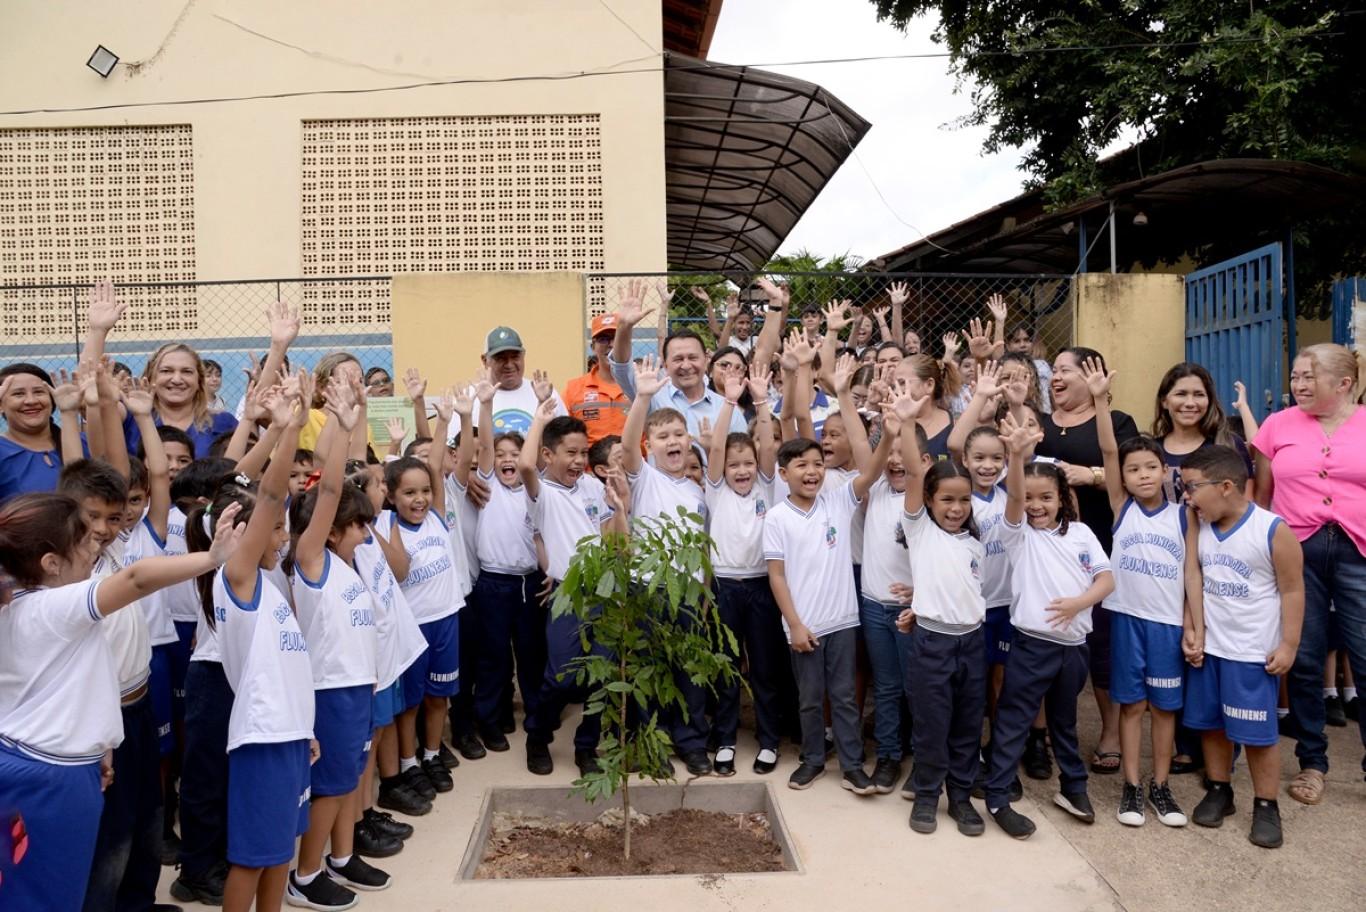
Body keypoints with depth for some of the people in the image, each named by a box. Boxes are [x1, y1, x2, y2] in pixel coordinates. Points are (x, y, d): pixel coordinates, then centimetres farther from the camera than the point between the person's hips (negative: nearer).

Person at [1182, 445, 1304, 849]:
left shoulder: (1273, 530, -16)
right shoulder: (1199, 528, -1)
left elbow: (1292, 590, -10)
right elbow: (1194, 579, 4)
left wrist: (1288, 645, -11)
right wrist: (1195, 631, 1)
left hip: (1253, 653, -5)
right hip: (1209, 647, 5)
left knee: (1258, 732, 3)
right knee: (1211, 724, 14)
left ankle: (1266, 807, 18)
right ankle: (1219, 791, 30)